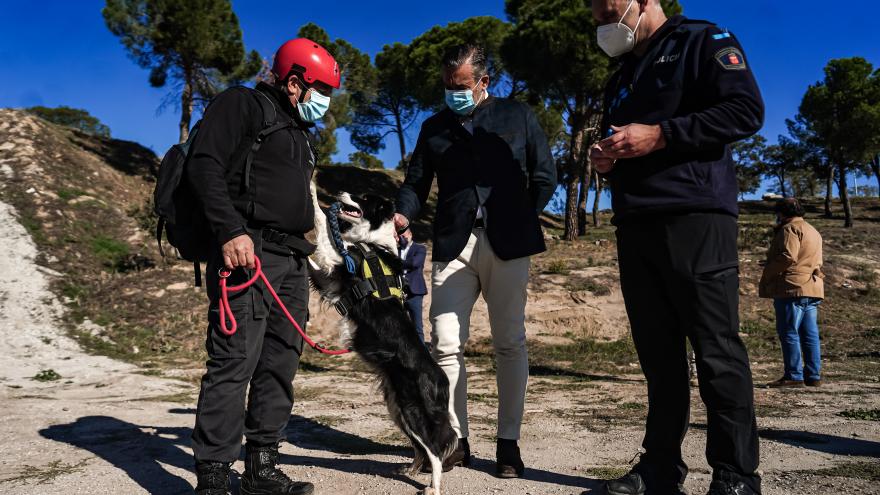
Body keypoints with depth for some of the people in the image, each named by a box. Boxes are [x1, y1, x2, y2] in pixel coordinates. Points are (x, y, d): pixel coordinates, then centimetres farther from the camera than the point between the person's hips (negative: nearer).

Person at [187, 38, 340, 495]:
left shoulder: (299, 133, 28)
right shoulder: (242, 105, 1)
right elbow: (204, 165, -12)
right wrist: (231, 231, -20)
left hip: (292, 259, 9)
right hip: (247, 251, -9)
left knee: (280, 366, 8)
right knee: (234, 363, -11)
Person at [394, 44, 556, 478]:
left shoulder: (518, 116, 12)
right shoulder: (434, 126, 17)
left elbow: (544, 177, 9)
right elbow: (416, 183, 13)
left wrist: (520, 221, 0)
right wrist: (402, 215, -6)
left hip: (506, 244, -1)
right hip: (453, 244, 2)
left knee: (509, 344, 1)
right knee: (446, 345, -4)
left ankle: (509, 442, 10)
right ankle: (455, 440, 6)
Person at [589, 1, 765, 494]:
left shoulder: (703, 42, 3)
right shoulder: (621, 78, 25)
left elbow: (747, 110, -10)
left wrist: (660, 135, -15)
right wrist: (605, 159, 6)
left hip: (695, 219, -7)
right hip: (635, 227, 7)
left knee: (717, 353, -5)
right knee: (658, 354, 8)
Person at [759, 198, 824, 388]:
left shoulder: (790, 229, -6)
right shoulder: (813, 231, 25)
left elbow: (787, 257, -19)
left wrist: (767, 274, -9)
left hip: (793, 288, -10)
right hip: (813, 288, 10)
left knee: (789, 333, -8)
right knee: (810, 335, 9)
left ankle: (793, 376, -10)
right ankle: (814, 376, 10)